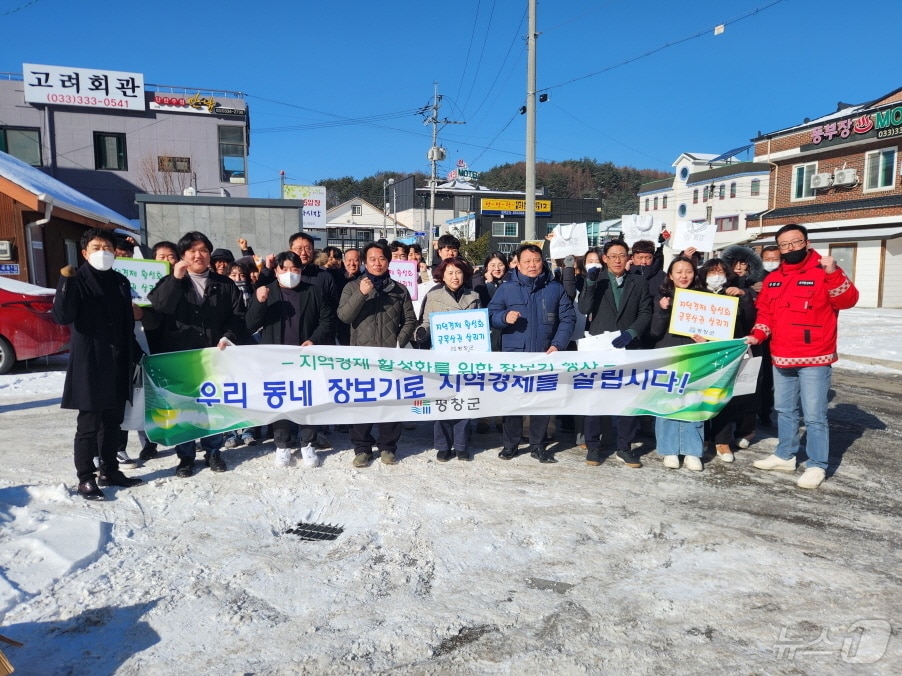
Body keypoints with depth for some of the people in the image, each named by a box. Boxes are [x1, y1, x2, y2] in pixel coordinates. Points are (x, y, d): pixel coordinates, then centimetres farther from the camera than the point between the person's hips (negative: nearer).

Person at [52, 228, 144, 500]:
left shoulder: (120, 282, 12)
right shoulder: (77, 281, -5)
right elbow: (62, 317, -18)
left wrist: (131, 358, 14)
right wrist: (65, 283, -28)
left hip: (118, 362, 6)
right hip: (89, 363, -6)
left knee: (113, 419, 13)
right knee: (89, 422, -2)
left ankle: (111, 470, 24)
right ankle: (86, 478, 7)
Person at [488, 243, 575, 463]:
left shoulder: (556, 289, 6)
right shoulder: (506, 288, 4)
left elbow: (568, 318, 3)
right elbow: (491, 316, 3)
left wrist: (557, 345, -9)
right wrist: (504, 317, -19)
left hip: (545, 355, 1)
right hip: (513, 355, -1)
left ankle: (538, 445, 19)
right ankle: (510, 444, 18)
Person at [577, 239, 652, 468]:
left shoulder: (639, 282, 10)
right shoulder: (596, 280, 6)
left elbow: (645, 314, 3)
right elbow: (584, 309, -7)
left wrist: (630, 333, -13)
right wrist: (590, 284, -20)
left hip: (629, 348, 1)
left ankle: (624, 448, 15)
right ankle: (593, 446, 12)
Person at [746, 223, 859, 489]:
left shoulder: (823, 272, -8)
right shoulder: (772, 279, 10)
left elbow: (848, 300, -20)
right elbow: (765, 313, 15)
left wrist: (834, 274, -34)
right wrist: (757, 335, -2)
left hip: (814, 359, -6)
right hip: (781, 358, 6)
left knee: (814, 415, -2)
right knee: (784, 410, 17)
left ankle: (817, 466, 9)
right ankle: (785, 455, 31)